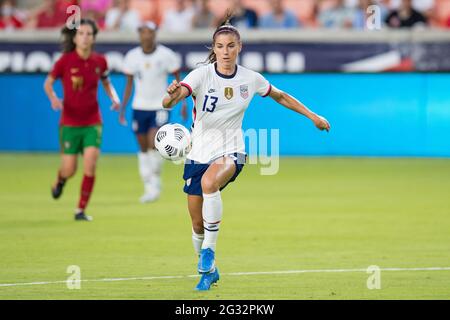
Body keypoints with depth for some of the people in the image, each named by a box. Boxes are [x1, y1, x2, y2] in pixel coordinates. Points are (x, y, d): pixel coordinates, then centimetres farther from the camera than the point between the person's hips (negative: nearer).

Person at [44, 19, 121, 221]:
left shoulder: (99, 61, -1)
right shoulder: (65, 61, -10)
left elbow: (106, 83, 16)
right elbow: (48, 83, 2)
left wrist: (114, 98, -3)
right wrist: (53, 98, -18)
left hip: (92, 123, 2)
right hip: (70, 122, -2)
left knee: (90, 166, -13)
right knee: (70, 170, 2)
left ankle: (81, 210, 1)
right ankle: (59, 182, 41)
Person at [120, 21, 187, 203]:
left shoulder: (166, 55, -7)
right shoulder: (132, 57, 1)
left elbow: (177, 79, 2)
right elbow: (129, 84, 10)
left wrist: (183, 103, -3)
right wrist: (123, 108, 7)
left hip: (160, 106, -3)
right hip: (140, 107, 3)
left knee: (154, 143, -19)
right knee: (143, 148, 6)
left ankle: (155, 182, -4)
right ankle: (148, 188, 16)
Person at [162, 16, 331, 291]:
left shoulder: (250, 79, -3)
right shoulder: (202, 75, -12)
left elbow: (281, 96, 17)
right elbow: (168, 102, -27)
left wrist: (313, 116, 18)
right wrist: (173, 95, -51)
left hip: (230, 152, -1)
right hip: (199, 153, 1)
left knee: (209, 183, -35)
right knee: (198, 224, 5)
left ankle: (209, 251, -24)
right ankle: (209, 270, 32)